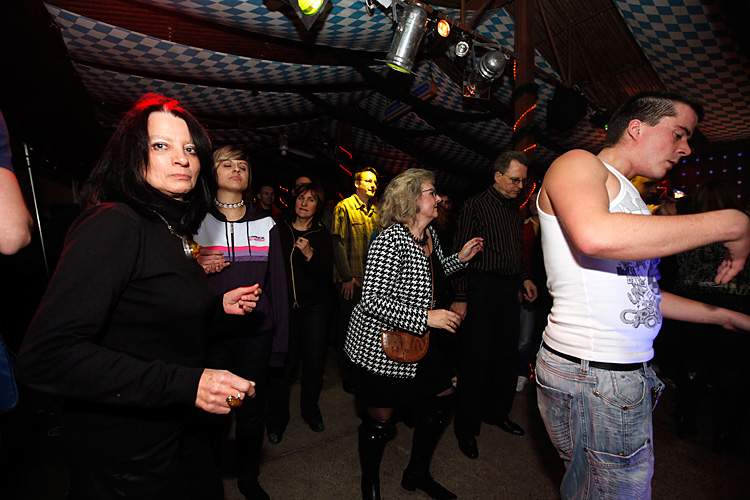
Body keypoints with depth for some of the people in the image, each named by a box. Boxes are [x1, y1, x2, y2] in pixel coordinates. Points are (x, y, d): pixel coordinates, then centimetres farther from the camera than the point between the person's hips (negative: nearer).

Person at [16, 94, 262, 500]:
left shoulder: (171, 230, 5)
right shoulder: (113, 226, -21)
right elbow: (45, 356, -28)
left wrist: (217, 305, 2)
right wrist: (186, 383, -31)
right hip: (124, 458, -8)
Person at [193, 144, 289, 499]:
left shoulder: (265, 225, 5)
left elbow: (277, 285, 3)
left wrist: (279, 343, 0)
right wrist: (197, 269, -15)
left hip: (256, 333, 1)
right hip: (211, 334, -1)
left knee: (252, 410, 12)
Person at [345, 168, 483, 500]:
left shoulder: (430, 233, 4)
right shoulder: (392, 239, -23)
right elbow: (373, 300, -26)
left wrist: (461, 258, 8)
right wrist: (426, 317, -28)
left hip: (419, 343, 9)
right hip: (381, 347, -9)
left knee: (442, 397, 18)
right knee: (379, 421, 7)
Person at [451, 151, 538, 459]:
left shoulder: (514, 208, 15)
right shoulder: (475, 206, -6)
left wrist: (524, 278, 10)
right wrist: (460, 298, -15)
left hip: (509, 289, 7)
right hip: (482, 287, -7)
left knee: (507, 355, 14)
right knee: (475, 359, -1)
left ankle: (497, 412, 34)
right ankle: (466, 427, 14)